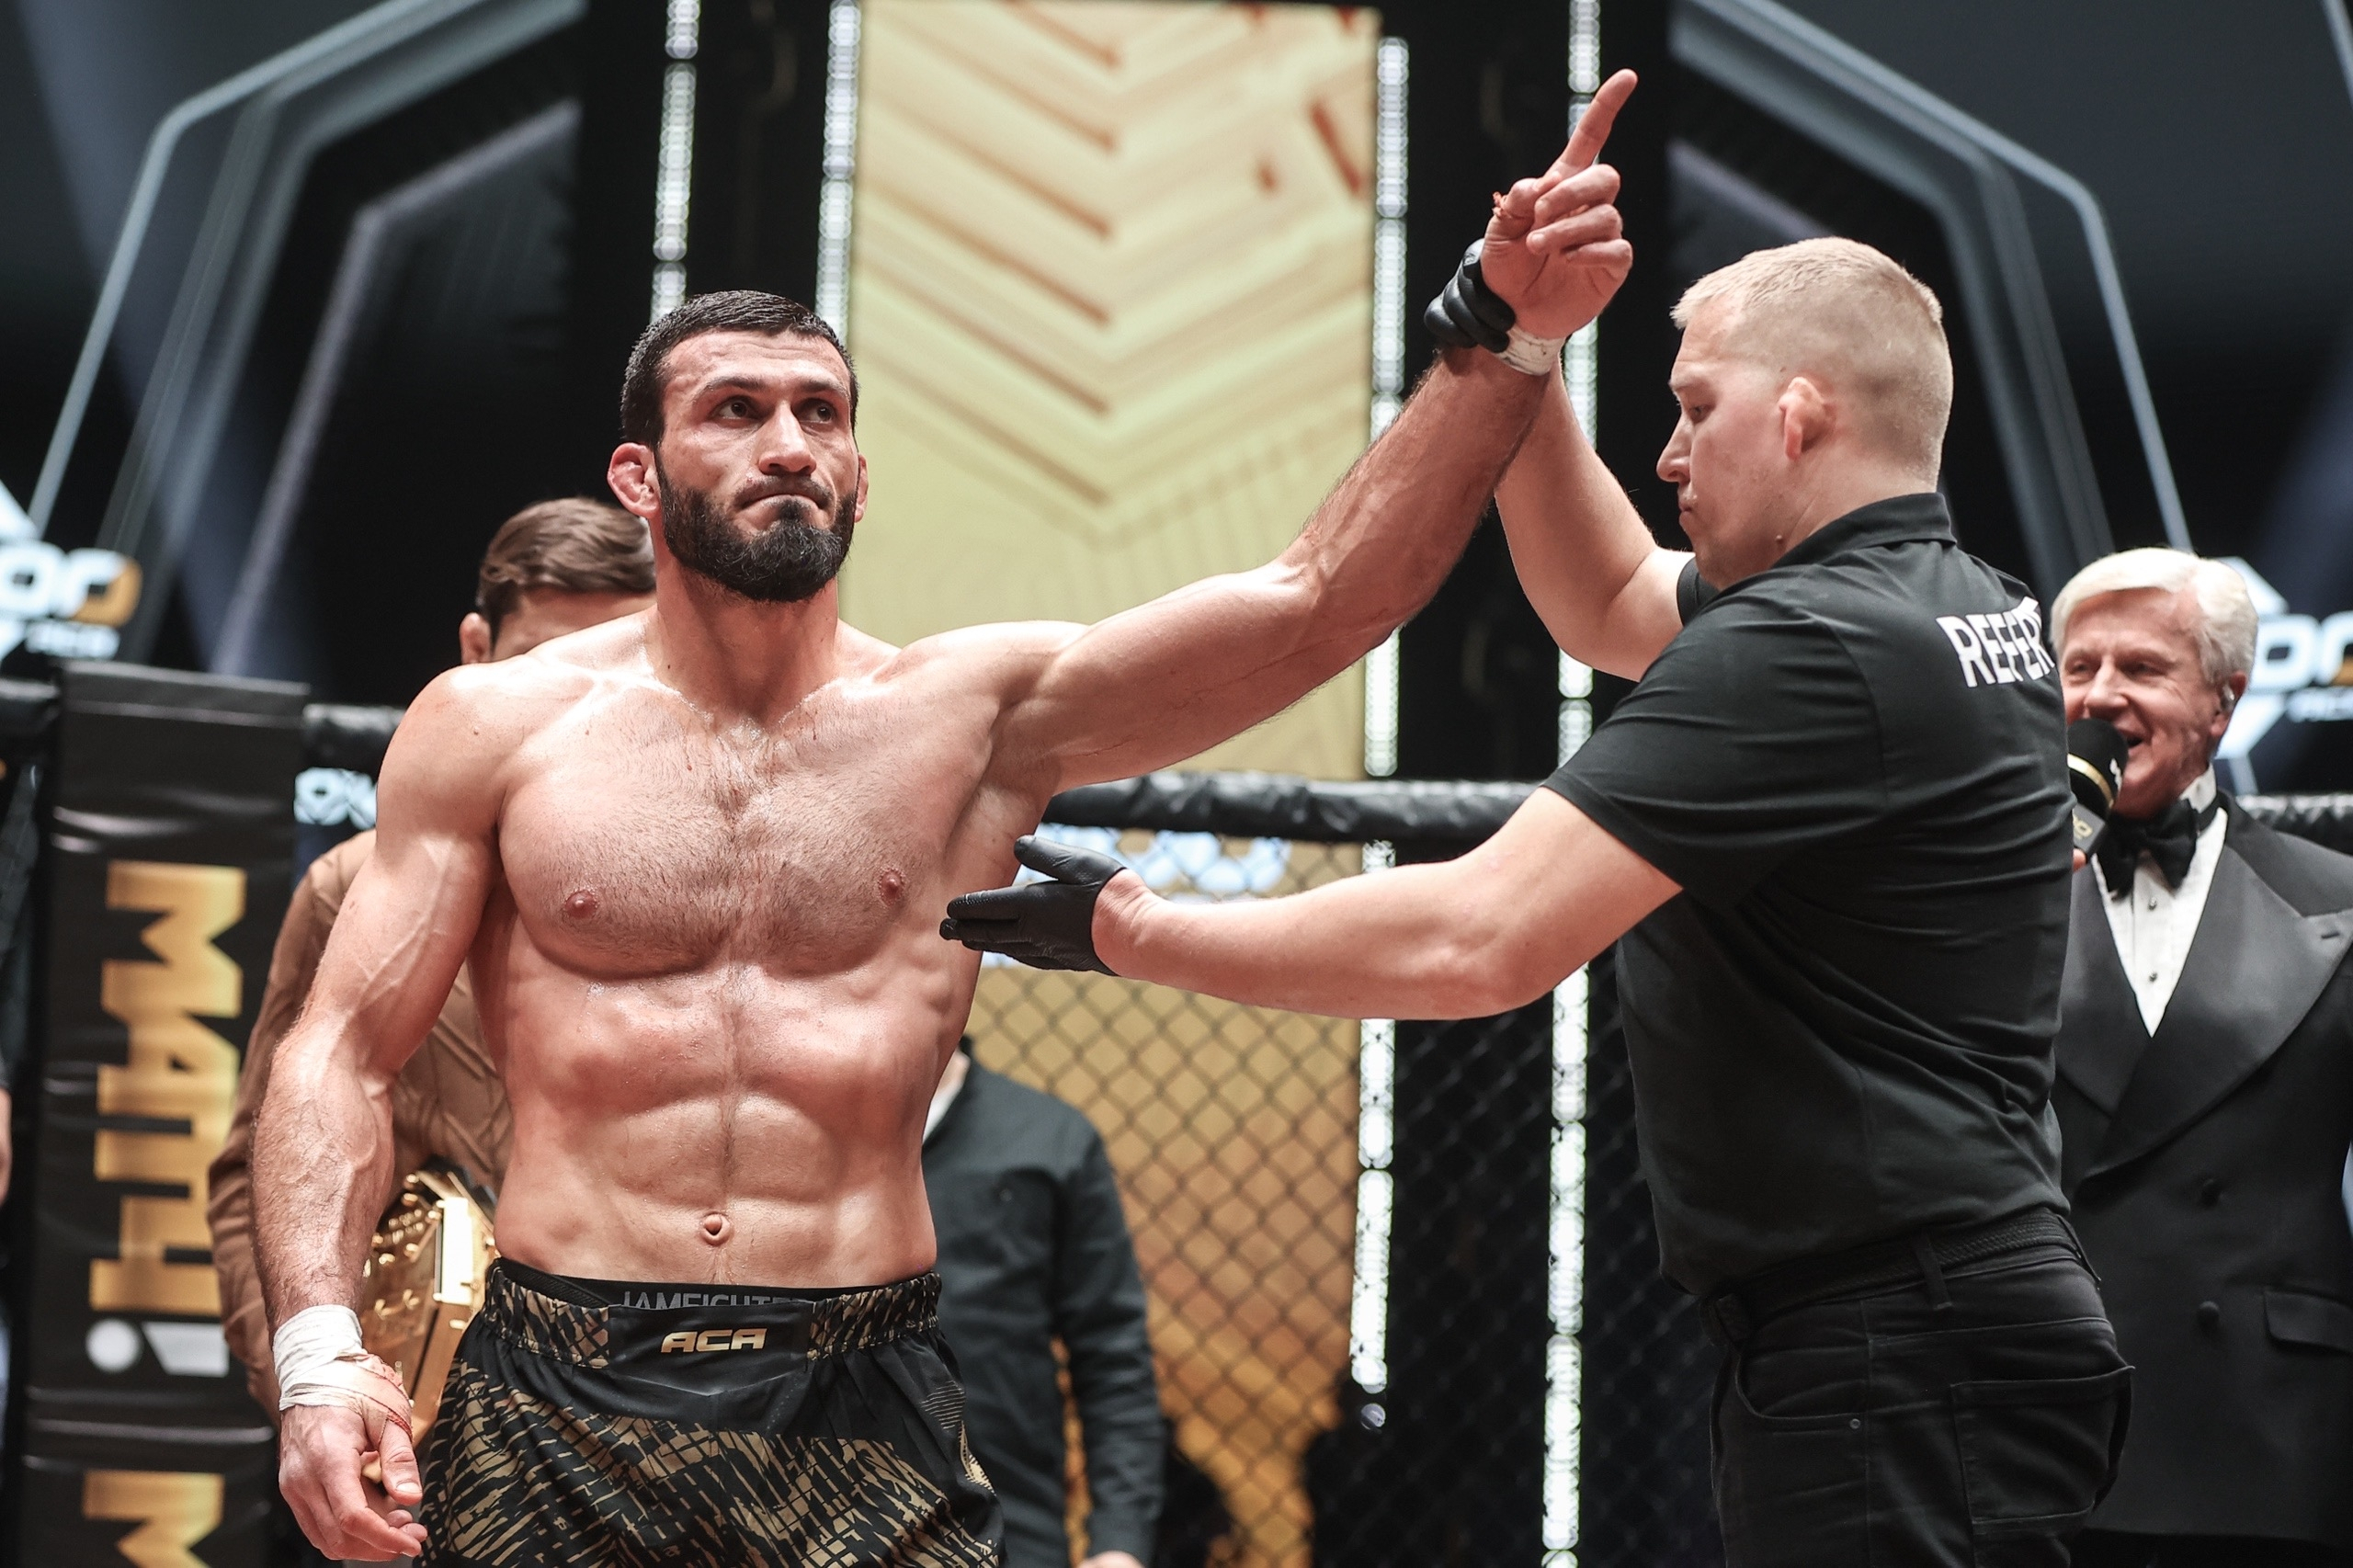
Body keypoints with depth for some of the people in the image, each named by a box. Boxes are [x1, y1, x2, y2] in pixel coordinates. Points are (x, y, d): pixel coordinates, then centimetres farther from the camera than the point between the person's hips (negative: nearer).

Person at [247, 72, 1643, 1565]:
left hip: (862, 1418, 1)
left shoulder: (971, 715, 5)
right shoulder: (495, 729, 5)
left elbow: (1318, 601, -3)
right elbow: (345, 1051, 4)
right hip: (557, 1402, 0)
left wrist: (1508, 332, -13)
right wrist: (321, 1349, -11)